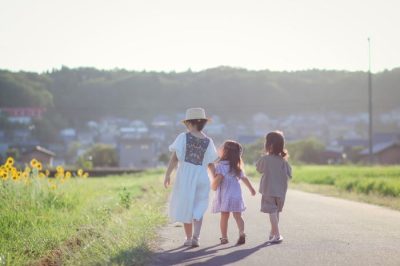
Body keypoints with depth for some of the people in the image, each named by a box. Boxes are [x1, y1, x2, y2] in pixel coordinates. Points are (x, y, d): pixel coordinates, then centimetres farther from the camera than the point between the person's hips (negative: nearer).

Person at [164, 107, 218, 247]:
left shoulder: (183, 137, -5)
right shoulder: (208, 141, 1)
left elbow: (174, 158, -10)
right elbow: (211, 165, 4)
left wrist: (167, 175, -6)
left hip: (185, 176, -2)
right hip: (202, 177, 2)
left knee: (186, 207, 13)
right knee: (198, 208, 14)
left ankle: (189, 238, 18)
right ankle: (196, 237, -3)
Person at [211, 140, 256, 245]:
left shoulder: (221, 165, -10)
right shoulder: (237, 166, 11)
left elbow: (219, 177, -25)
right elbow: (244, 178, 18)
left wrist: (213, 185, -8)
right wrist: (251, 189, 30)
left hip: (225, 195, -5)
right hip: (236, 194, 5)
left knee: (224, 216, 6)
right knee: (237, 216, 4)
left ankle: (224, 237, 11)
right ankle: (242, 233, -16)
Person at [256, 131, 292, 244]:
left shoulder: (265, 159, -14)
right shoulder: (283, 160, -5)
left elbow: (259, 169, 4)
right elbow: (289, 174, -2)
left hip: (268, 190, -4)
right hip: (280, 191, 4)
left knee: (272, 212, -1)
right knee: (276, 212, 17)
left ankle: (277, 235, -10)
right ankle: (272, 233, 30)